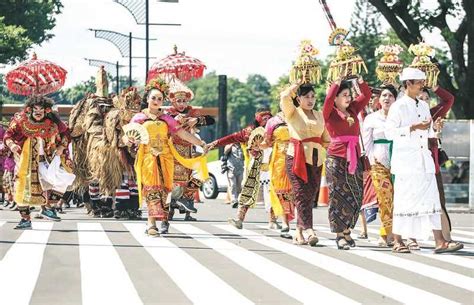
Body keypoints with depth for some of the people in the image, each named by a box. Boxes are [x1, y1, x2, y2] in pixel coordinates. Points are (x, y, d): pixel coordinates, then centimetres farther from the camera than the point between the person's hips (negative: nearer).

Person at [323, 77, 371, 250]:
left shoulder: (353, 110, 13)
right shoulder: (330, 113, -2)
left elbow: (366, 95, 13)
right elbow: (329, 98, -20)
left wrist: (360, 80, 2)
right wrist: (337, 81, -15)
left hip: (354, 158, 5)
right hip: (336, 159, -5)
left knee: (355, 197, 6)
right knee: (338, 197, -3)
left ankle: (347, 231, 18)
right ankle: (339, 235, 1)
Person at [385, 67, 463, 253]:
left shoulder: (423, 106, 15)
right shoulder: (398, 107, -6)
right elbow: (389, 132, -14)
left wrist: (434, 127, 2)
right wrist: (413, 128, -19)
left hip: (424, 159, 7)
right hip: (406, 160, -7)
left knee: (432, 199, 1)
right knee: (404, 200, -3)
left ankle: (439, 241, -2)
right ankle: (397, 242, 6)